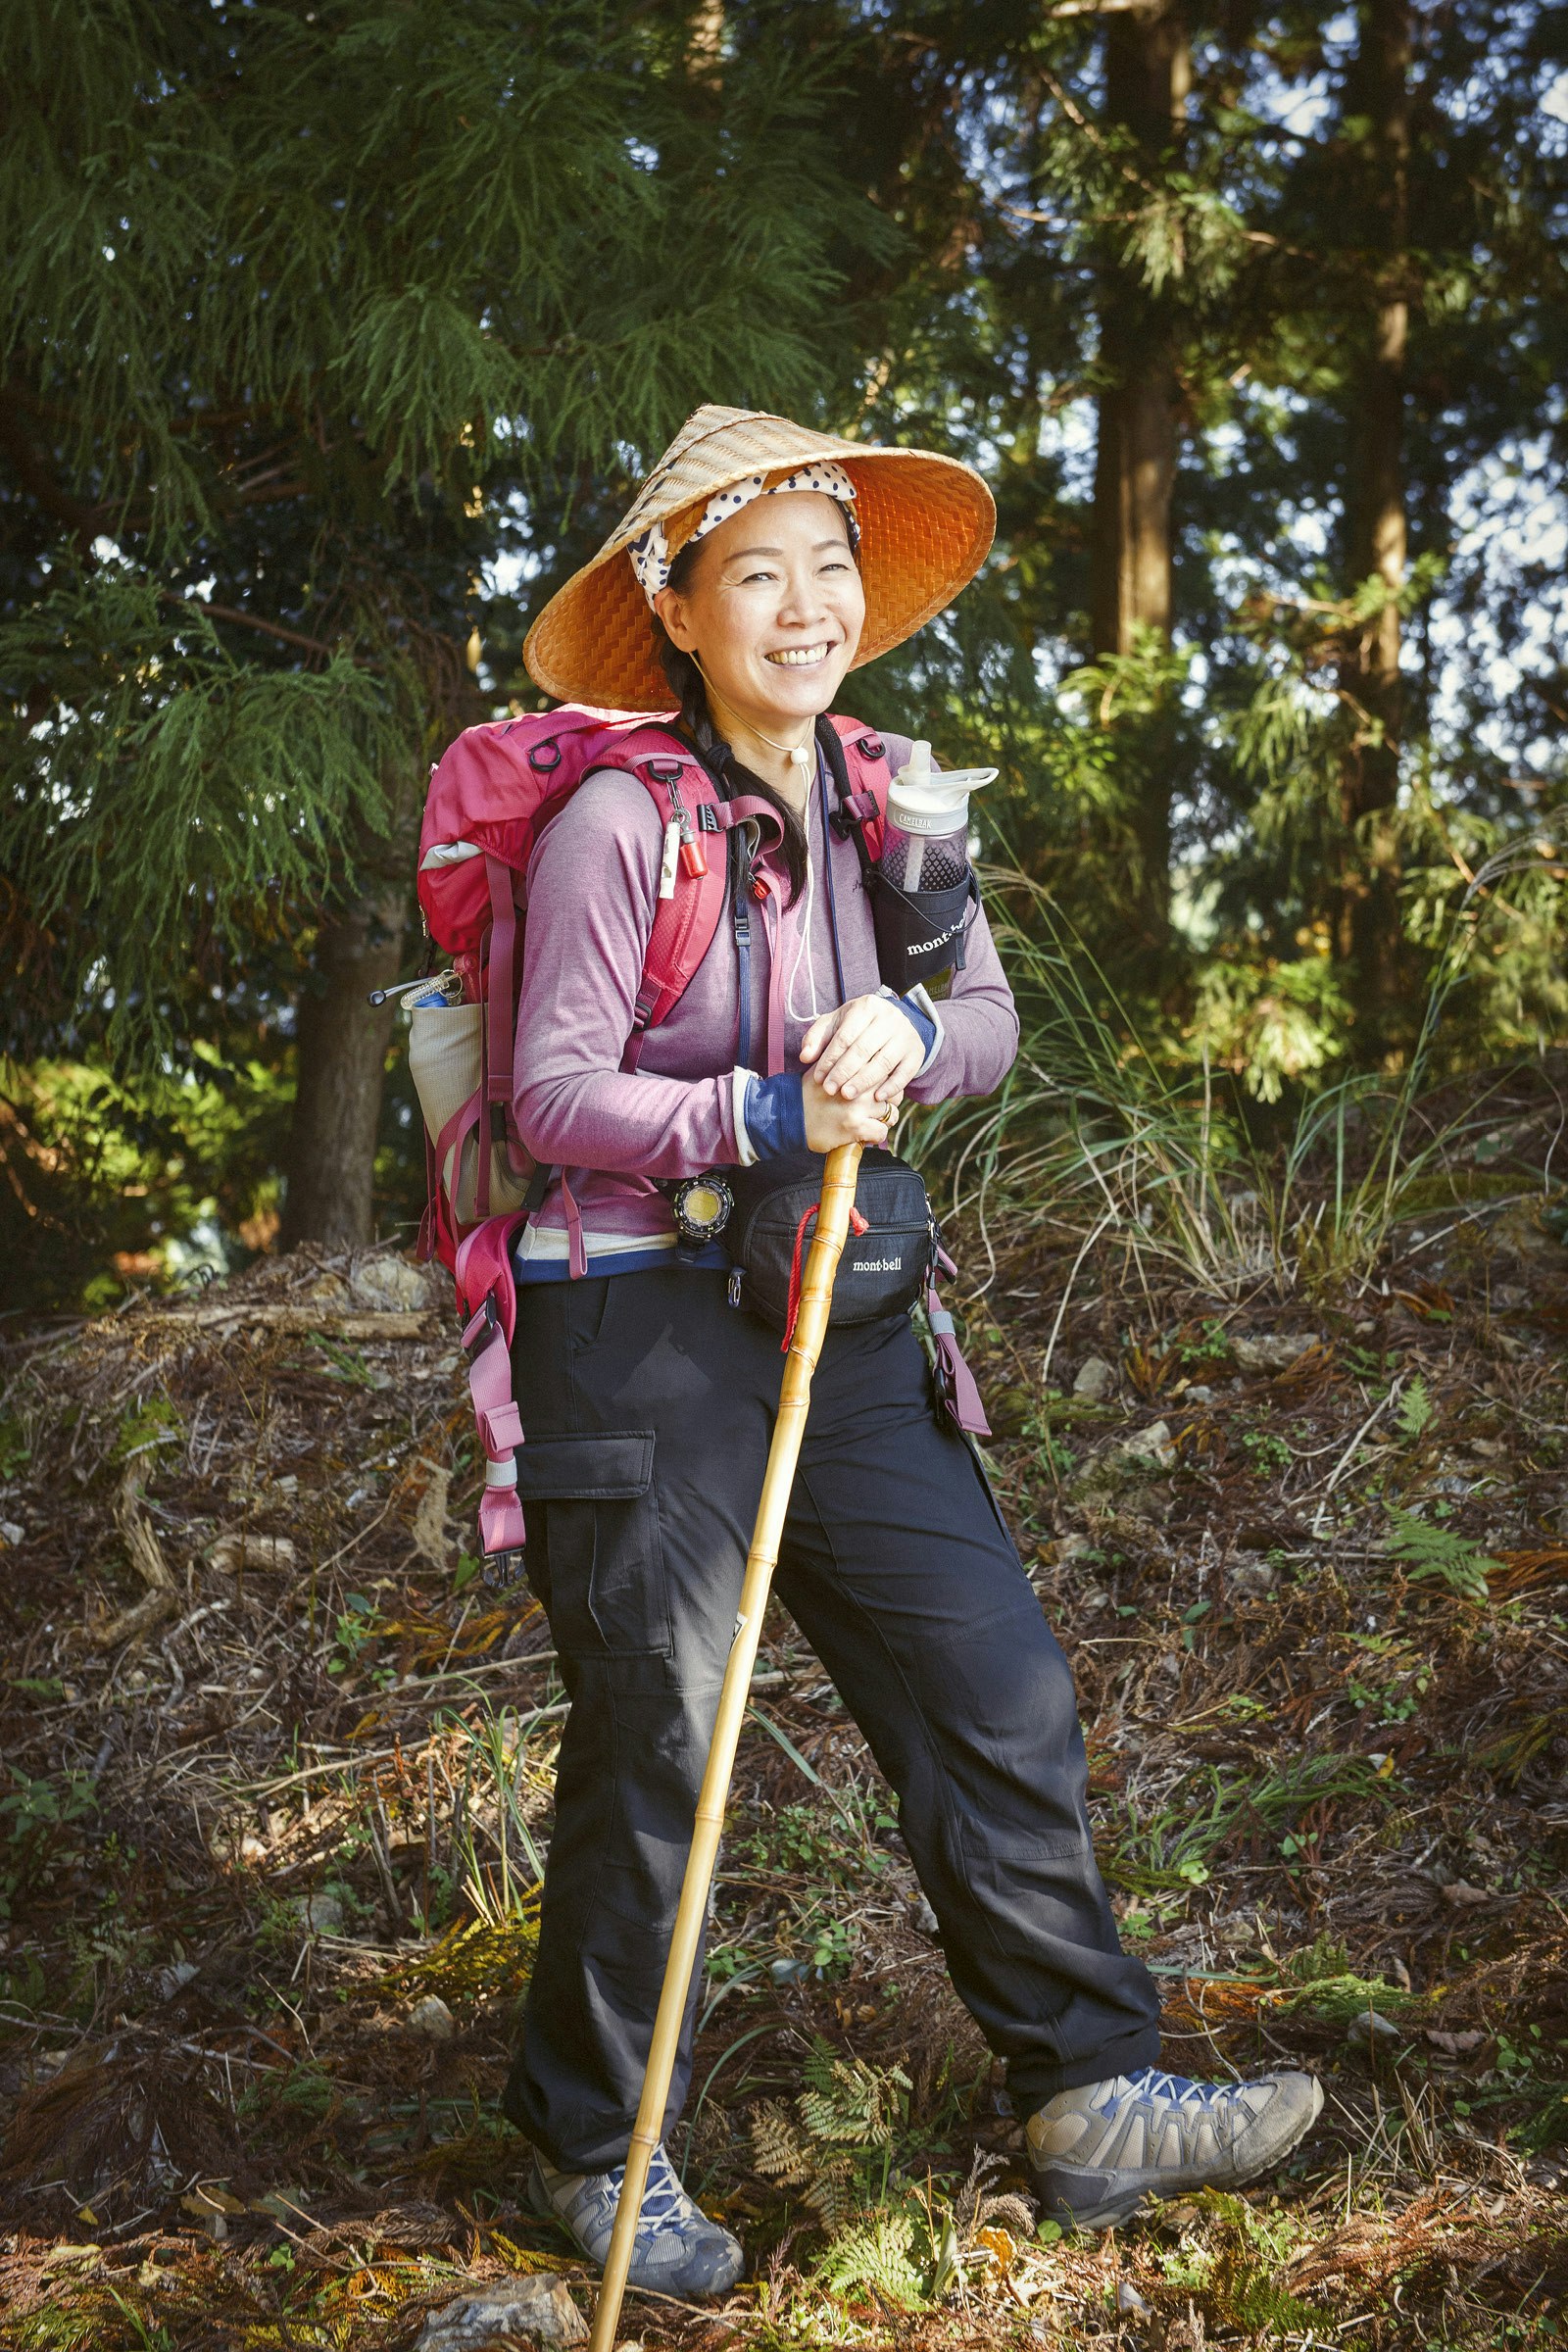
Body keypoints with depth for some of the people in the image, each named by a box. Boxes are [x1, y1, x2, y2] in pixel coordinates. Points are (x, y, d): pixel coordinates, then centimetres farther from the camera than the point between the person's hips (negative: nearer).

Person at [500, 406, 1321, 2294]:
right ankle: (595, 2150, 21)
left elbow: (989, 1020, 9)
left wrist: (905, 1036, -14)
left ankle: (1088, 2099, 17)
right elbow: (557, 1093, -13)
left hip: (838, 1321, 6)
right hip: (639, 1323, -6)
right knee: (650, 1751, 2)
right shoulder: (618, 817, -11)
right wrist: (768, 1113, -25)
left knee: (999, 1691, 4)